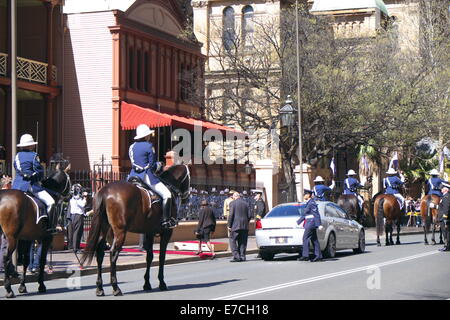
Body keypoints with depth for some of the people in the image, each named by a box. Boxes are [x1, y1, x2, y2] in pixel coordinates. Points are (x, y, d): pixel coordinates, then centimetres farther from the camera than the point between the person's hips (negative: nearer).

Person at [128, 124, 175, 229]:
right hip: (146, 176, -7)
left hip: (133, 176, 7)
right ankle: (166, 220, -8)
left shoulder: (132, 147, 11)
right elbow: (153, 165, -9)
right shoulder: (149, 146, -10)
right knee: (167, 194, -3)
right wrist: (159, 165, 14)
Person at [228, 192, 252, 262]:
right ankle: (242, 256, 9)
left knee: (232, 241, -1)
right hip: (244, 226, 5)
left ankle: (236, 256, -10)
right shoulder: (245, 204, 11)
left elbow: (231, 215, -11)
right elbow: (249, 215, 8)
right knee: (242, 242, 11)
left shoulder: (232, 203, -4)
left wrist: (229, 226, -6)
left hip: (235, 226, -5)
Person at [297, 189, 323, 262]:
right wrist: (298, 222, 26)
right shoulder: (308, 203, 17)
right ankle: (318, 256, 7)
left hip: (311, 223, -10)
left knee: (305, 238, -11)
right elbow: (304, 214, 24)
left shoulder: (312, 203, -12)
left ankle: (305, 256, -12)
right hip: (309, 224, 10)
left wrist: (319, 225, -21)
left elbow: (316, 214, -17)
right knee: (314, 240, 7)